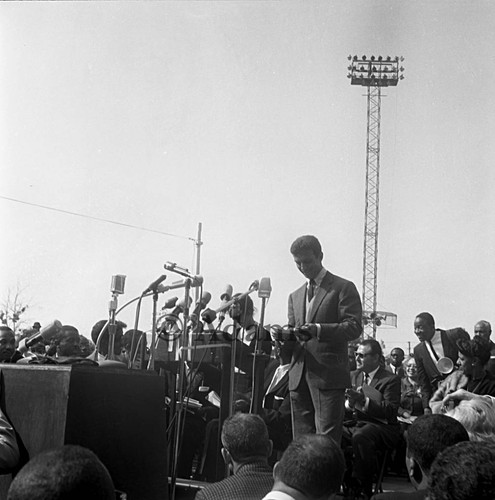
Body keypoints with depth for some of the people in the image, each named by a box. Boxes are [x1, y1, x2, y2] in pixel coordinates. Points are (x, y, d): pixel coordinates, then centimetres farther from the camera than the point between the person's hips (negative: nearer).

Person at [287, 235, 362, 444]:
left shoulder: (343, 288, 4)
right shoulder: (295, 296, 23)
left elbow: (354, 327, -7)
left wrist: (318, 330, -21)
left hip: (328, 375, -5)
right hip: (299, 377, 6)